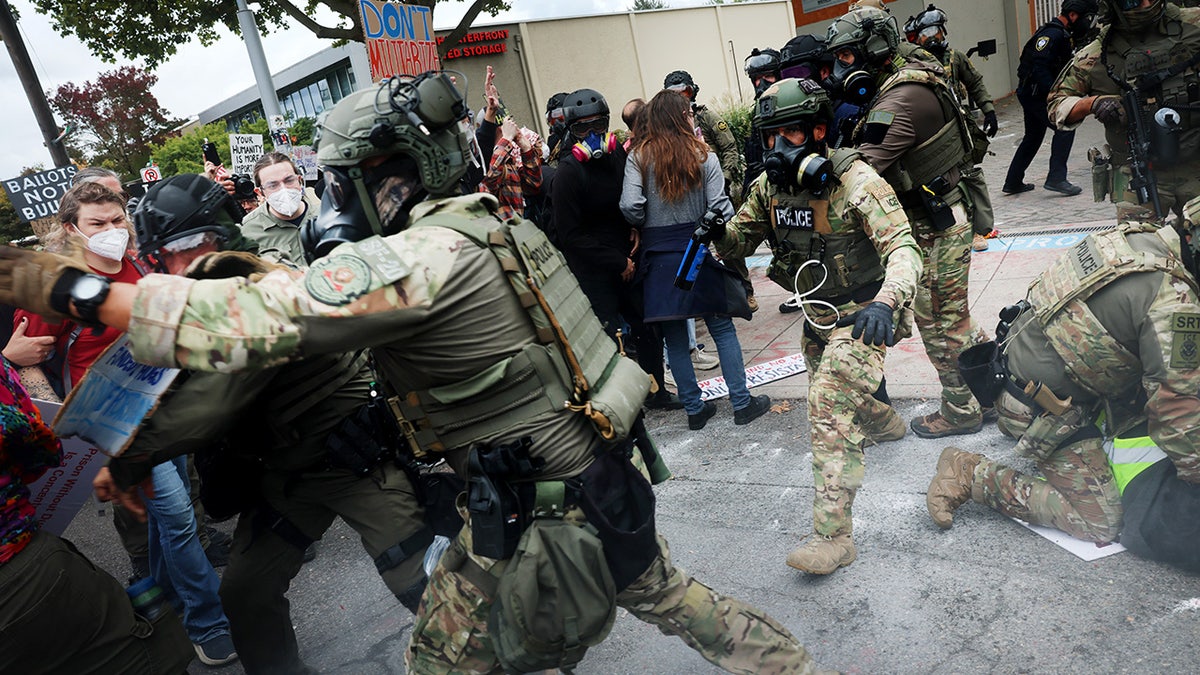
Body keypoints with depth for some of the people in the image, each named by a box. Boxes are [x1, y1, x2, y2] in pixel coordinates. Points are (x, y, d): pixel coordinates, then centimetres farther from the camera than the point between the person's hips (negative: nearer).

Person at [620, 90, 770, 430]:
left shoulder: (639, 157, -1)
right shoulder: (702, 155, -3)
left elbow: (629, 205, -13)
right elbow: (720, 206, -9)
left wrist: (648, 226, 6)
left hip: (659, 258, 1)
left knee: (674, 338, 9)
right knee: (722, 328, 10)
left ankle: (694, 408, 17)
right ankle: (742, 403, 13)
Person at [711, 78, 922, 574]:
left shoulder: (854, 180, -25)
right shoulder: (770, 185, -5)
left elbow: (903, 248, -32)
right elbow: (739, 236, 7)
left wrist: (885, 302, -52)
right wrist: (715, 233, -17)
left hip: (862, 317, -8)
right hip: (816, 315, 8)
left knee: (830, 411, -21)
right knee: (830, 390, 28)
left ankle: (832, 534, -15)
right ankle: (885, 425, 62)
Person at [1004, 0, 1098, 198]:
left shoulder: (1064, 35, 16)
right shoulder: (1052, 34, -16)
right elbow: (1039, 66, -26)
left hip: (1036, 94, 11)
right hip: (1034, 93, -11)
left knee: (1033, 138, 16)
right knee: (1065, 127, -13)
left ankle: (1013, 182, 23)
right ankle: (1056, 178, -14)